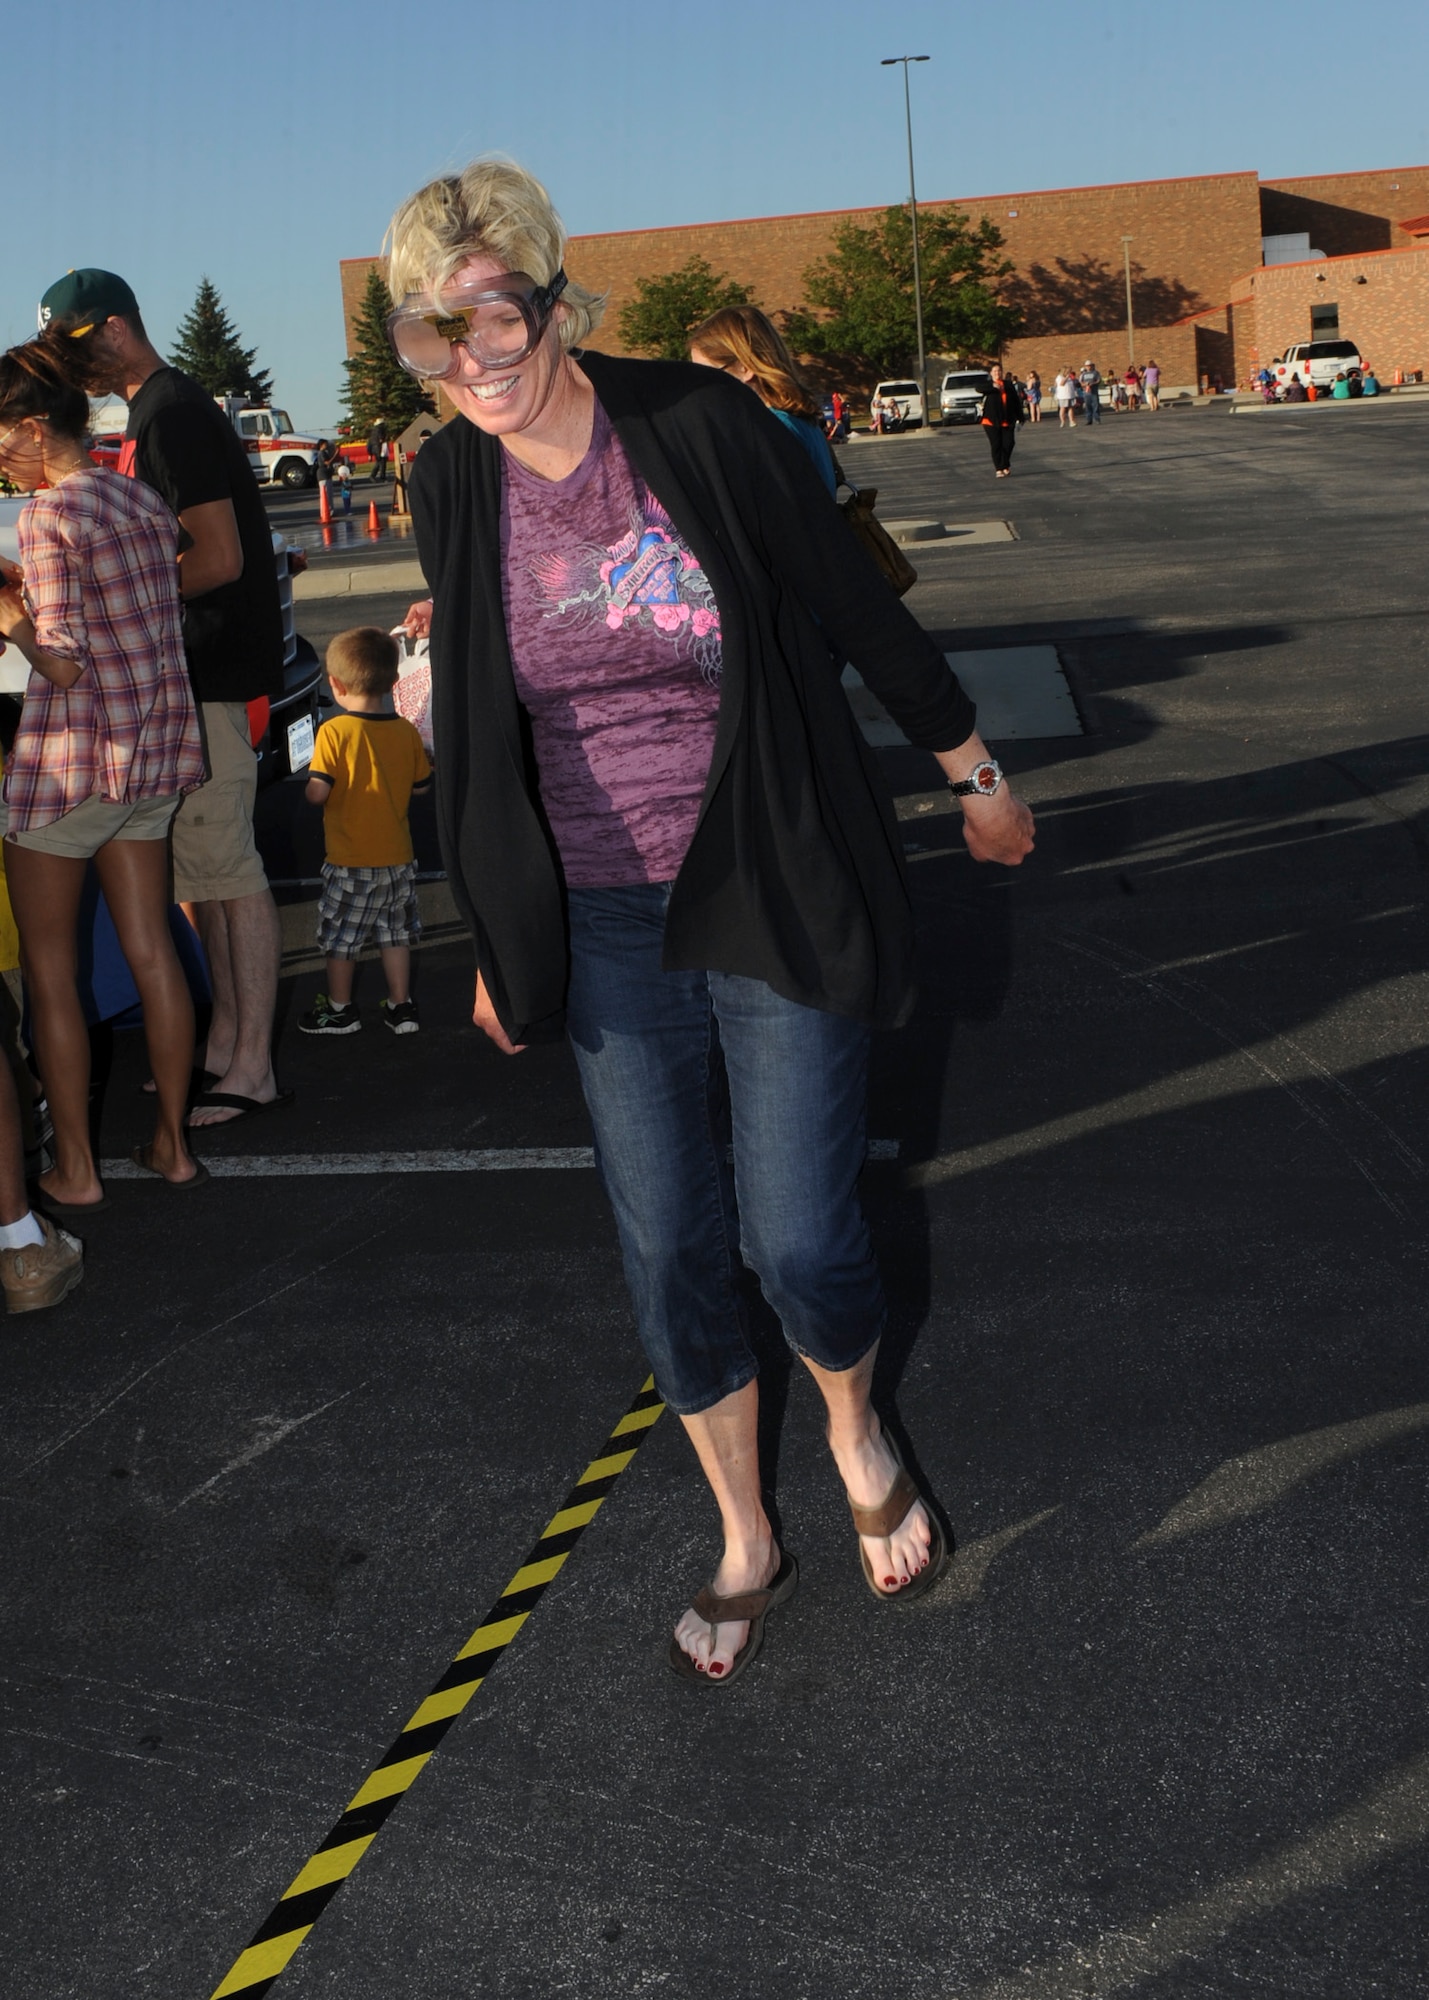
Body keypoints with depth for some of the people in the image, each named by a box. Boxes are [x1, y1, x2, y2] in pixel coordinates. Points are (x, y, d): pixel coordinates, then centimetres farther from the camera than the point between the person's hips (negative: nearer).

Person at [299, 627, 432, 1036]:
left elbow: (317, 792, -20)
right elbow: (422, 786, 7)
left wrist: (308, 787, 2)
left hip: (350, 862, -4)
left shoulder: (334, 732, -16)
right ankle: (401, 1007, 21)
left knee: (340, 938, 11)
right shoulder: (406, 732, -3)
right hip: (398, 857, 4)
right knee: (396, 933, 16)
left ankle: (340, 1009, 23)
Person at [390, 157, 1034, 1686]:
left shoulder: (698, 425, -11)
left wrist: (973, 774, 8)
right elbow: (475, 727, 10)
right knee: (666, 1256, 6)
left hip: (777, 901, -3)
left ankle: (856, 1429, 32)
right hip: (609, 932, 3)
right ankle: (745, 1543, 30)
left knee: (798, 1240, -5)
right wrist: (497, 943, 15)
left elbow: (858, 609, -1)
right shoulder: (453, 486, -1)